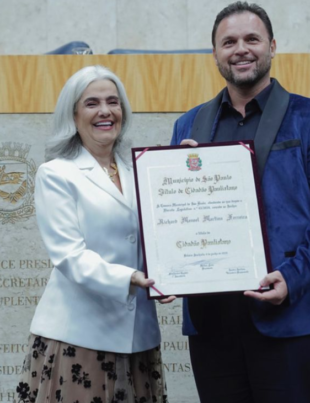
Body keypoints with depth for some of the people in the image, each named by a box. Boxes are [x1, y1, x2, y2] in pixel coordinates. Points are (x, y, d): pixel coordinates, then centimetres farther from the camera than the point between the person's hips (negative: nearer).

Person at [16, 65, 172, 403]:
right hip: (78, 335, -4)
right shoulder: (56, 174, -1)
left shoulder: (137, 174, 14)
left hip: (136, 334, 4)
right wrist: (129, 279, -26)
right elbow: (69, 255, -11)